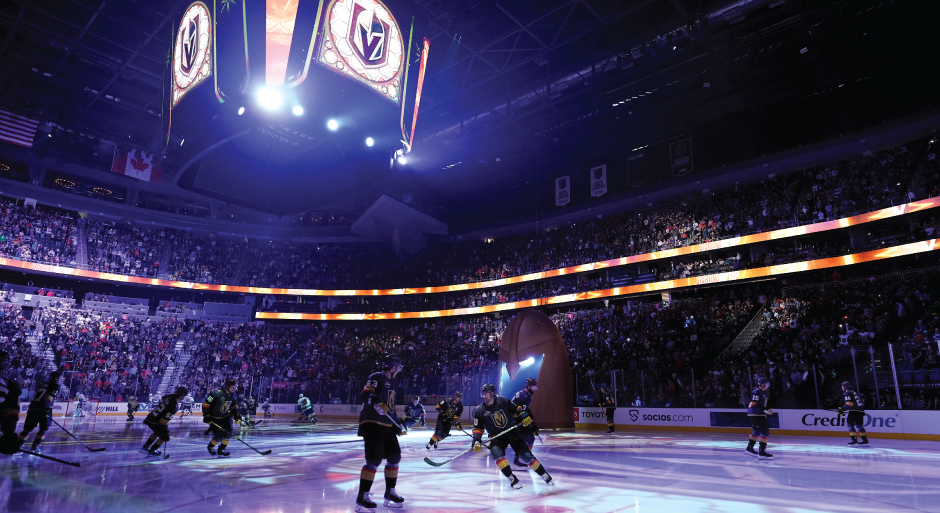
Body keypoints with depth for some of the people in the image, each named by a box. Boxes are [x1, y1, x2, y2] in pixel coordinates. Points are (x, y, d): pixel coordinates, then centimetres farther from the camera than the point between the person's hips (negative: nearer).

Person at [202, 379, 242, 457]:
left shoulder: (233, 395, -3)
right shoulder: (217, 394, -25)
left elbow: (233, 406, 14)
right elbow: (205, 404, -21)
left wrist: (236, 414, 2)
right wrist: (206, 416, -21)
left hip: (225, 417, 6)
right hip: (214, 419, -6)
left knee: (229, 433, -6)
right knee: (219, 436, -9)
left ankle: (221, 450, 13)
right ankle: (210, 446, 23)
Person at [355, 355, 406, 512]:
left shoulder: (393, 383, 18)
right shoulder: (376, 378, -10)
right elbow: (363, 396, -23)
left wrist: (397, 424, 22)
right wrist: (376, 402, -41)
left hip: (387, 426, 9)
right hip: (371, 424, -9)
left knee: (395, 457, 9)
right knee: (374, 460, -15)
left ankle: (390, 493, 23)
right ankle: (363, 497, -6)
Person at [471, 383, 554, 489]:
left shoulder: (503, 401, -6)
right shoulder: (480, 411, -5)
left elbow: (516, 410, 6)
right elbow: (478, 428, 0)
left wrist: (524, 416, -10)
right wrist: (476, 440, -14)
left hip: (512, 432, 0)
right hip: (496, 437, 1)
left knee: (526, 455, -10)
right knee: (496, 453, -29)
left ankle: (544, 475, 7)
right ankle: (512, 479, -16)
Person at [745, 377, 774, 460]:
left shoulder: (764, 392, 16)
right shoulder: (757, 392, -16)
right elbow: (753, 404, -22)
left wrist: (768, 410, 10)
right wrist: (765, 410, -27)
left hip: (760, 415, 11)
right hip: (755, 414, -11)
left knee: (757, 431, 19)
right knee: (765, 432, -14)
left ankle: (749, 448, 29)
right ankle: (762, 452, -15)